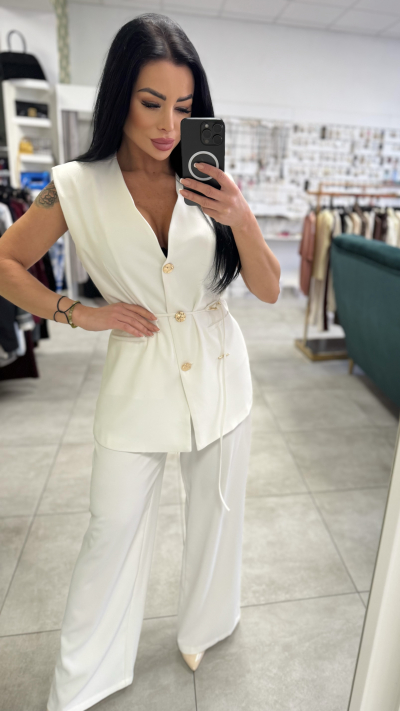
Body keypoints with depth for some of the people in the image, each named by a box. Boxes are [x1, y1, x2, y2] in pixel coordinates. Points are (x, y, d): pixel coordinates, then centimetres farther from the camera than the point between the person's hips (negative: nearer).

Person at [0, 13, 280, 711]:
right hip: (137, 382, -2)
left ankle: (203, 627, 48)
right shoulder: (78, 187, -5)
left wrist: (240, 218, -18)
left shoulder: (212, 183, -1)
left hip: (219, 375, 3)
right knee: (112, 531, 8)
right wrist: (79, 312, -8)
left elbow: (269, 290, -2)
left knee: (217, 512, 16)